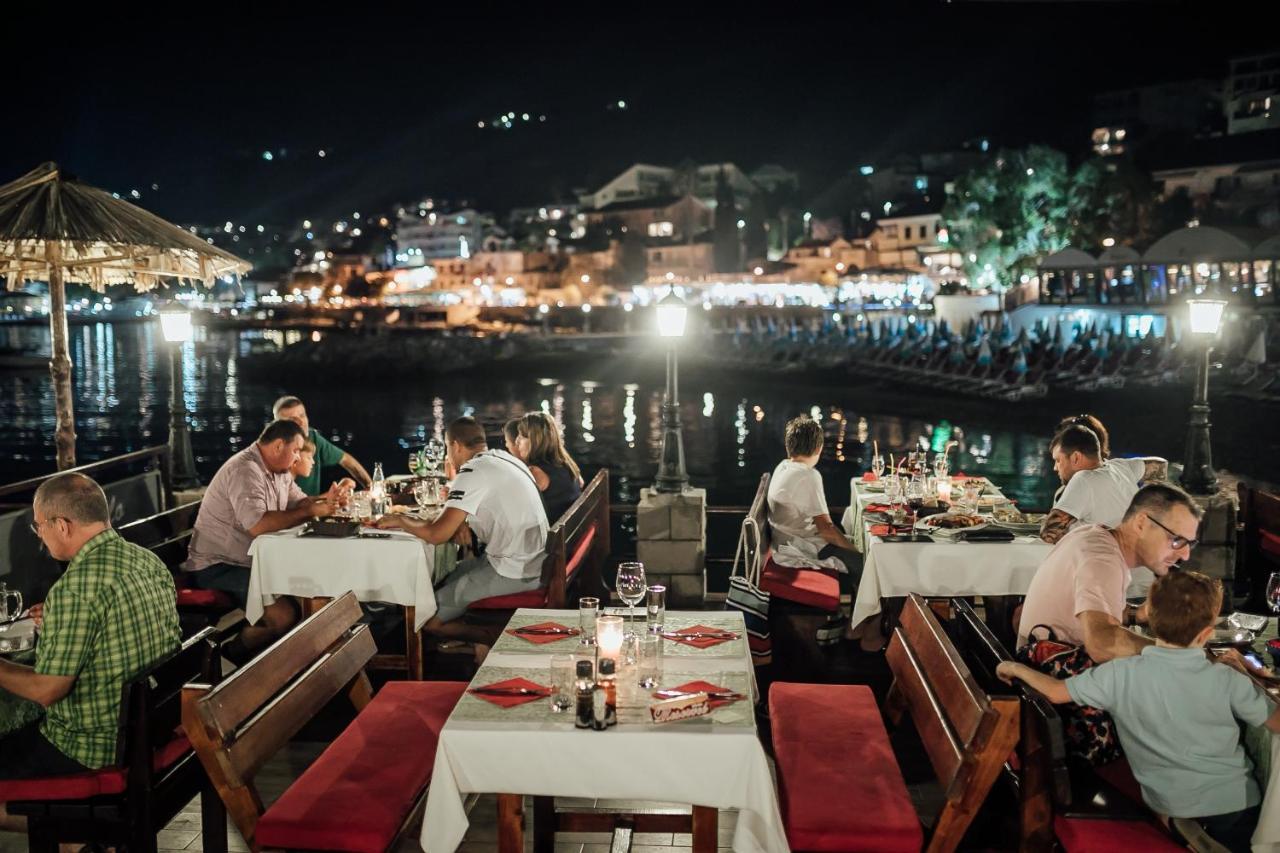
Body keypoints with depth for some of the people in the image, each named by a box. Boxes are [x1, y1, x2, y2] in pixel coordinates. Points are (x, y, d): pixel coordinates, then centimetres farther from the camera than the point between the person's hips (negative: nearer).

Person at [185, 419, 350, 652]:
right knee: (286, 617, -26)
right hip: (217, 568, -10)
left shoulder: (278, 469, 10)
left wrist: (326, 499, -6)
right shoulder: (245, 469, -22)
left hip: (251, 561, 11)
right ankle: (232, 654, 0)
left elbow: (297, 503, 16)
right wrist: (312, 512, -29)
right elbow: (257, 525, -35)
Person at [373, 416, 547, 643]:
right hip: (534, 563, 9)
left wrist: (399, 520, -1)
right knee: (444, 576, 22)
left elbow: (436, 534, -19)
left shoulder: (473, 473, -16)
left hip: (513, 573, -9)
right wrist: (462, 522, 4)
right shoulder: (504, 458, 11)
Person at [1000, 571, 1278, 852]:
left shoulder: (1122, 675, -18)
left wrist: (1016, 668, 6)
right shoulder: (1227, 681, -19)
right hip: (1235, 803, -2)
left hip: (1170, 806, 2)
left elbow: (1056, 692, -11)